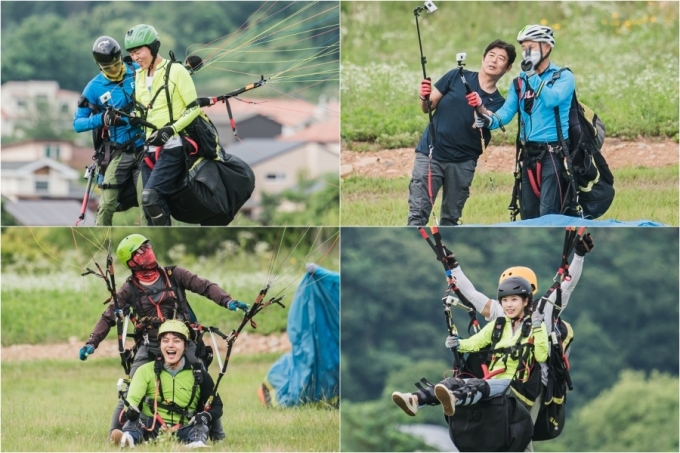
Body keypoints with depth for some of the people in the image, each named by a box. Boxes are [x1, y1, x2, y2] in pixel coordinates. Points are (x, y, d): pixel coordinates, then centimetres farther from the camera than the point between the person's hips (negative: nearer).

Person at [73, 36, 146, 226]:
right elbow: (78, 123, -1)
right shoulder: (95, 88, -1)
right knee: (107, 204, -6)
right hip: (119, 152, 0)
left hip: (144, 148, 0)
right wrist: (101, 119, -19)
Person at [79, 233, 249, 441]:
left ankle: (217, 435, 9)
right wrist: (92, 343, -3)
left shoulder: (173, 275, 2)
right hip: (149, 346, -1)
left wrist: (227, 301, -20)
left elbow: (204, 286, -4)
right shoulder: (130, 288, 1)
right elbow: (109, 317, 6)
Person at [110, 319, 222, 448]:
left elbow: (216, 407, 10)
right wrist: (130, 409, -35)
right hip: (151, 428, -1)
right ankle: (128, 438, -57)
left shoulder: (199, 376, 7)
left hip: (182, 432, 1)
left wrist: (206, 416, -15)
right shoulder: (146, 370, 6)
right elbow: (133, 399, -9)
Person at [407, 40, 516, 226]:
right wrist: (424, 98, -16)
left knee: (451, 217, 5)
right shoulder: (457, 77, 6)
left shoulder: (497, 102, 7)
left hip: (462, 162, 1)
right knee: (418, 212, -10)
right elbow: (428, 108, 6)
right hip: (430, 154, -1)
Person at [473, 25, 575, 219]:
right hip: (529, 154, 6)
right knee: (528, 215, 8)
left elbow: (551, 99, -21)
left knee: (548, 215, -13)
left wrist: (533, 76, -24)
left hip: (553, 153, -6)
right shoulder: (520, 82, 13)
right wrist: (490, 119, -20)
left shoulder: (563, 77, -2)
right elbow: (507, 111, 0)